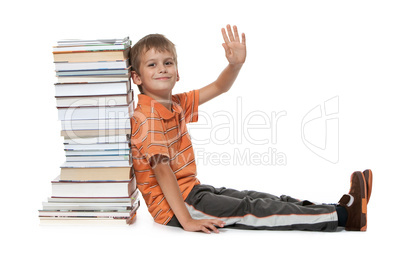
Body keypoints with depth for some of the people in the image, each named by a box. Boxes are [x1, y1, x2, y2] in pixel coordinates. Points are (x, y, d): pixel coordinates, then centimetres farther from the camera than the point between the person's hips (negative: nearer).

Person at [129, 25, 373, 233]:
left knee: (260, 199, 0)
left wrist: (236, 64, -5)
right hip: (173, 206, -9)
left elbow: (218, 88, 15)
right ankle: (343, 216, -15)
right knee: (250, 210, -13)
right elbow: (161, 170, -26)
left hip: (192, 190, 10)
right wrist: (187, 221, -29)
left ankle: (341, 208, -4)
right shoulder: (148, 117, -19)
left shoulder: (177, 104, 9)